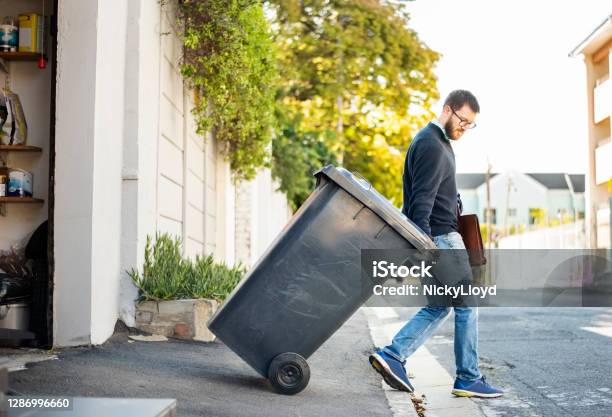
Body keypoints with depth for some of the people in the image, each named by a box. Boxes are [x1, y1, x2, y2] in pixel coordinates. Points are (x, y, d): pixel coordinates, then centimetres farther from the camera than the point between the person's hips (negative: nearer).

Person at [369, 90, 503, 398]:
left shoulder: (437, 142, 18)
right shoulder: (431, 145, -15)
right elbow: (421, 201, -23)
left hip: (441, 236, 10)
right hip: (441, 237, -10)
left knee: (439, 306, 12)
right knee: (467, 304, -2)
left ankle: (392, 355, 6)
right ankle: (468, 379, 5)